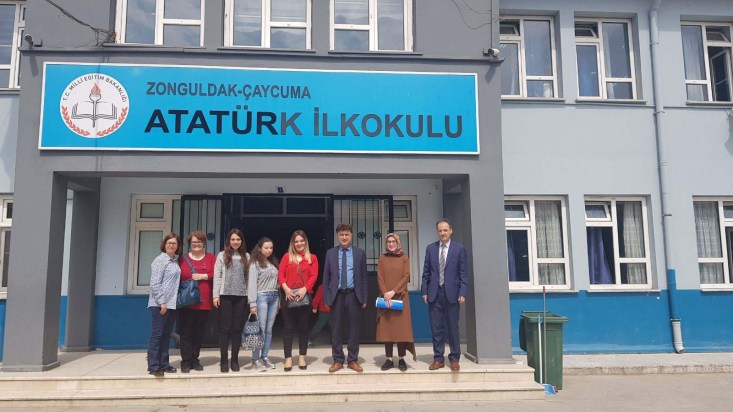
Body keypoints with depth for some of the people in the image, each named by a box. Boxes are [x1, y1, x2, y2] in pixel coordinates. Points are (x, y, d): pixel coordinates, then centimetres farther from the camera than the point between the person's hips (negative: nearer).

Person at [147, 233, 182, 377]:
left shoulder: (176, 261, 12)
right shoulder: (160, 260, -9)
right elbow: (155, 284, -14)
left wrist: (171, 302, 9)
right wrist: (162, 302, -16)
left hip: (172, 304, 7)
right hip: (160, 304, -7)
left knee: (166, 335, 12)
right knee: (157, 334, -3)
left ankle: (164, 364, 20)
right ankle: (153, 366, 2)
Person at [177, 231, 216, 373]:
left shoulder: (211, 258, 8)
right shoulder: (182, 258, 6)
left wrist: (203, 276, -14)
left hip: (204, 302, 1)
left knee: (199, 333, 8)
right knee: (186, 333, 1)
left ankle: (195, 359, 19)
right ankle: (186, 361, 9)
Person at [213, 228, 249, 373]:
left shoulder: (246, 256, 10)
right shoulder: (222, 255, 4)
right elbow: (217, 276, 0)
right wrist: (216, 295, -6)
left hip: (241, 296, 2)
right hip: (225, 295, -2)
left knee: (237, 328, 5)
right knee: (225, 328, 2)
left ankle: (235, 359, 13)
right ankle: (223, 360, 9)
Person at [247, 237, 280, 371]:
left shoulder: (273, 262, 15)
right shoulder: (255, 263, -2)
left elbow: (277, 281, 13)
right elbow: (252, 284, -7)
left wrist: (279, 300, 8)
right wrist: (253, 303, -12)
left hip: (274, 297, 6)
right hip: (262, 296, -6)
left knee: (269, 329, 7)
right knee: (260, 329, -6)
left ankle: (265, 357, 14)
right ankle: (255, 359, 0)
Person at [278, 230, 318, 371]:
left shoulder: (312, 258, 9)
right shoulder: (287, 256, 9)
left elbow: (314, 276, 0)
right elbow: (280, 274, 2)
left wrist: (304, 289, -14)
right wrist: (286, 288, -14)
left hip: (305, 295, 1)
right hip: (289, 295, 0)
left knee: (304, 327, 6)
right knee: (289, 327, 1)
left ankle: (302, 357, 15)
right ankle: (288, 358, 6)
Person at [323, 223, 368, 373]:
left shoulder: (360, 253, 6)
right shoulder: (330, 253, 7)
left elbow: (363, 277, 6)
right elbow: (326, 277, 7)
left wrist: (364, 298, 1)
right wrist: (326, 298, 0)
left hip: (354, 295, 0)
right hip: (337, 295, 0)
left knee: (354, 329, 5)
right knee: (337, 329, 4)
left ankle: (353, 360, 16)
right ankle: (338, 360, 15)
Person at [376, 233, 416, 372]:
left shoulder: (404, 258, 5)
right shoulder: (382, 258, 9)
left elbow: (406, 277, -3)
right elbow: (380, 277, 2)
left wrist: (393, 291, -13)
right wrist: (385, 294, -12)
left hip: (400, 297, -1)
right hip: (386, 298, 1)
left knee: (401, 327, -2)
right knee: (386, 327, 0)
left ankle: (402, 359, 4)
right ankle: (389, 359, 5)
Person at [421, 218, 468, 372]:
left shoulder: (459, 248, 2)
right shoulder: (430, 248, 8)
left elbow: (463, 273, -1)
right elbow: (426, 272, 9)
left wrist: (462, 293, -9)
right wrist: (424, 291, 2)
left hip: (451, 293, -2)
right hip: (434, 293, 2)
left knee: (453, 328, 5)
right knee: (436, 328, 6)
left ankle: (454, 359, 15)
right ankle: (438, 359, 14)